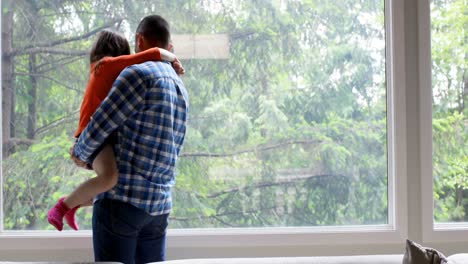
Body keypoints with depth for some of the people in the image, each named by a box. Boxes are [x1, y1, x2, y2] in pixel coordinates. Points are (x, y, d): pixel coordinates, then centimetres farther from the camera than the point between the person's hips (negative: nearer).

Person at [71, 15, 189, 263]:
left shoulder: (139, 73, -9)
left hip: (121, 198, -8)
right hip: (160, 204, 8)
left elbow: (100, 125, -10)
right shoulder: (180, 88, 17)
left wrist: (81, 153, 12)